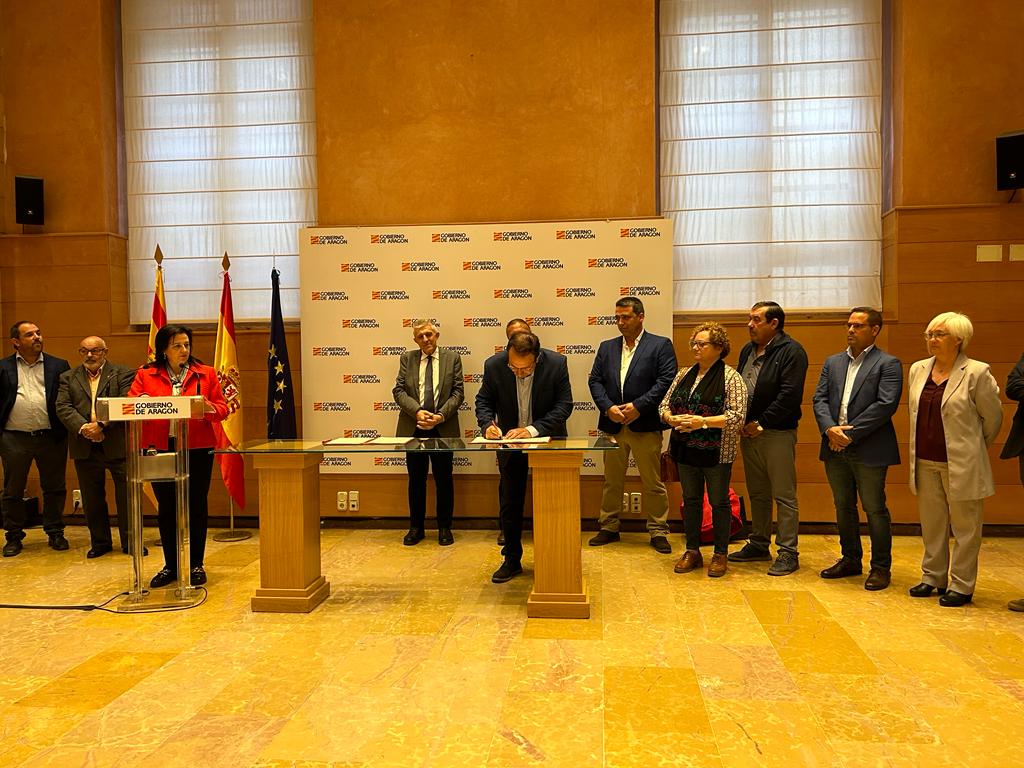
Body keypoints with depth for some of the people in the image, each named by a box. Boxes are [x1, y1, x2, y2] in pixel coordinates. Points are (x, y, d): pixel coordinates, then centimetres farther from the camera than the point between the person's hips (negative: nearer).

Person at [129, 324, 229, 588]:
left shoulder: (206, 374, 5)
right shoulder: (145, 375, 7)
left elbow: (222, 407, 2)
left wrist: (208, 407, -20)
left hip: (197, 450, -1)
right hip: (161, 450, 1)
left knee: (196, 507, 5)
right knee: (166, 509, 8)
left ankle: (195, 565, 17)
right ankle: (171, 565, 22)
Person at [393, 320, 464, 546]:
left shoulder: (452, 358, 5)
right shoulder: (407, 359, 8)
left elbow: (457, 392, -1)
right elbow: (399, 391, 1)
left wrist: (440, 415, -14)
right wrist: (417, 411, -15)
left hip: (443, 428, -1)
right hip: (414, 428, 1)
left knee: (444, 480, 5)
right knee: (416, 480, 9)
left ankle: (444, 528, 17)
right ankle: (416, 527, 20)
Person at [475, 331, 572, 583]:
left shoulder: (557, 363, -20)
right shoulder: (494, 365, -16)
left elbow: (564, 405, -18)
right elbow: (483, 400, -4)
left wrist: (533, 429, -29)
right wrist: (487, 424, -25)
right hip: (510, 442, 1)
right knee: (509, 503, 8)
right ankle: (511, 560, 22)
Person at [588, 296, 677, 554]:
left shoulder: (661, 345, -1)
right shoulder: (607, 347, 13)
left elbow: (666, 381, -10)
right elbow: (595, 381, 7)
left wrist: (638, 406, -16)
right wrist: (608, 407, -9)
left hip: (645, 426, -4)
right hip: (612, 426, 4)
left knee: (653, 482, 4)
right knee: (612, 481, 13)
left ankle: (658, 532, 15)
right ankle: (608, 528, 23)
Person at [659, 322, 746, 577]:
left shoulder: (731, 377, -8)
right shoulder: (684, 374, 9)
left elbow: (737, 416, -15)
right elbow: (664, 405, 10)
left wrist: (704, 422, -23)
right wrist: (672, 419, -11)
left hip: (716, 453, -5)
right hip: (686, 451, 5)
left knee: (719, 502, 6)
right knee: (690, 500, 12)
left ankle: (720, 555, 19)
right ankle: (692, 552, 24)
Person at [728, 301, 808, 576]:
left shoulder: (791, 351, -11)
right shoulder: (747, 350, 13)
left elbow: (789, 395, -18)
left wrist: (761, 424, -15)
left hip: (777, 433, -7)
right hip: (749, 432, 8)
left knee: (784, 496, 0)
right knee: (757, 494, 16)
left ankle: (788, 552, 8)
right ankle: (759, 544, 28)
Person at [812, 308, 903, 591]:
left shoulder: (888, 364, -3)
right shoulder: (832, 362, 14)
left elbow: (886, 405, -14)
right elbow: (820, 399, 6)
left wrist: (850, 433, -17)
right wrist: (830, 429, -12)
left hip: (869, 450, -5)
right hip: (835, 448, 6)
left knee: (874, 509, 3)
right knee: (843, 507, 15)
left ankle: (881, 567, 16)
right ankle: (850, 560, 28)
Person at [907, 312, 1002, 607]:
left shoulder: (976, 373, -10)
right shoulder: (918, 370, 7)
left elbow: (993, 416, 0)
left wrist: (974, 447, 10)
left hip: (961, 464, -5)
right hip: (925, 461, 6)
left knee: (964, 527, 5)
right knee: (931, 524, 14)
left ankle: (962, 586, 16)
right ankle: (933, 577, 27)